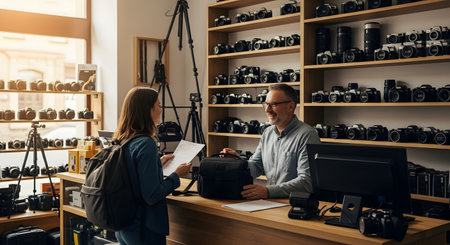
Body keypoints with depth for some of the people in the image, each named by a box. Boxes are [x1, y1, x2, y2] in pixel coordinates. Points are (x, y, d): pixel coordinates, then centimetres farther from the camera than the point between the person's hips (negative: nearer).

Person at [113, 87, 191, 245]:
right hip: (144, 229, -8)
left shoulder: (121, 141, 3)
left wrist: (157, 163, 17)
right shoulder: (145, 144, -21)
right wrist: (177, 175, -10)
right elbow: (152, 195, -23)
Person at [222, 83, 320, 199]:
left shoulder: (307, 135, -11)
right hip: (269, 201, 7)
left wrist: (268, 191, -30)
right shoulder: (268, 132, 14)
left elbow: (307, 182, -20)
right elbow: (256, 167, 19)